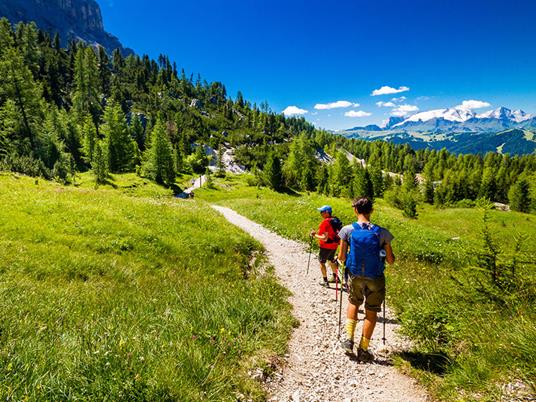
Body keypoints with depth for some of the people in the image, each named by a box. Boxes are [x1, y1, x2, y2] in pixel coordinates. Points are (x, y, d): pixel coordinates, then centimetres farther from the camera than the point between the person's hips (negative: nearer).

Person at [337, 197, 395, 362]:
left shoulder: (347, 230, -12)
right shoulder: (382, 232, -12)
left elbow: (341, 257, -7)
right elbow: (391, 260, -5)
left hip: (355, 277, 1)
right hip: (375, 279, -1)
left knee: (353, 303, 27)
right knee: (371, 312, 15)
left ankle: (349, 340, 21)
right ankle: (363, 350, 24)